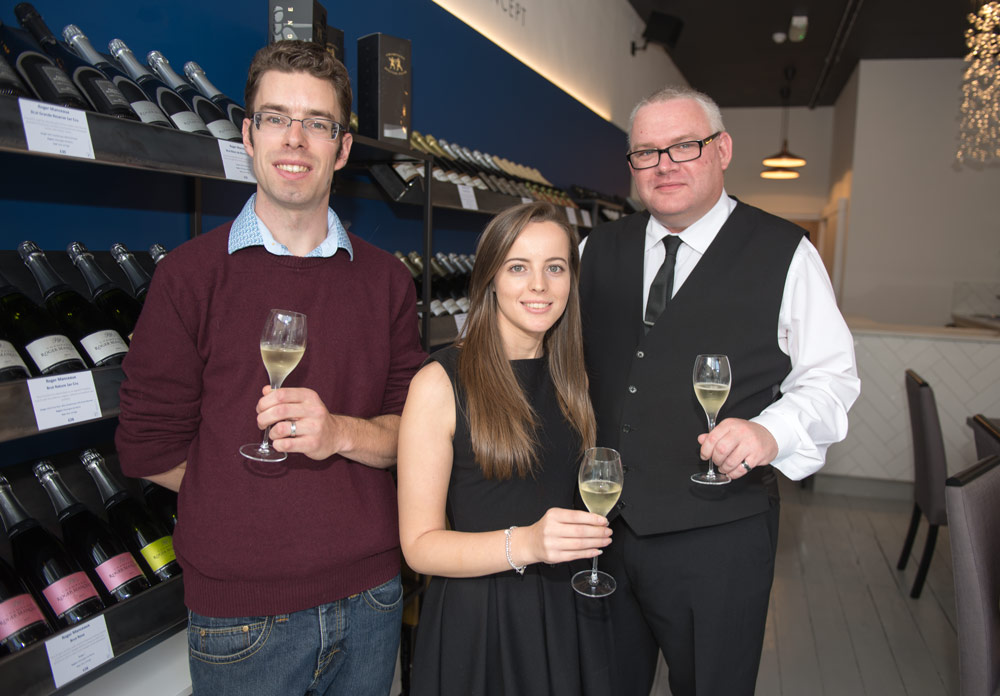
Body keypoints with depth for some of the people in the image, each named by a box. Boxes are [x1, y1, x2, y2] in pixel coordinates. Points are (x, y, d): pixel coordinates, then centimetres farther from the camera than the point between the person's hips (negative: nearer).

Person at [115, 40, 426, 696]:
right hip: (241, 610, -2)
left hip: (371, 592, 3)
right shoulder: (191, 274, -7)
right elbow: (150, 448, -6)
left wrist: (341, 433, -21)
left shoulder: (385, 279, 3)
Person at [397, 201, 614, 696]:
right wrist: (524, 544, -28)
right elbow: (420, 545, -15)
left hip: (568, 615, 5)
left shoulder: (573, 378, 4)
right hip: (477, 620, -4)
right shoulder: (440, 383, -14)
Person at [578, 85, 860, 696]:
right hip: (601, 527, 4)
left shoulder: (785, 254, -4)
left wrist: (771, 431, -23)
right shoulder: (600, 250, 6)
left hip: (718, 538, -3)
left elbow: (831, 376, -4)